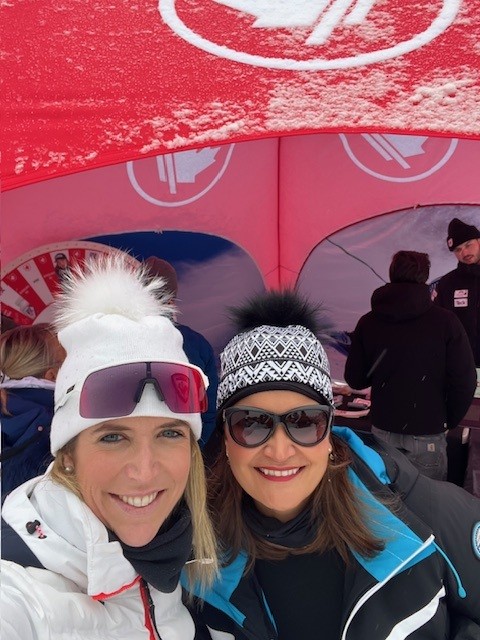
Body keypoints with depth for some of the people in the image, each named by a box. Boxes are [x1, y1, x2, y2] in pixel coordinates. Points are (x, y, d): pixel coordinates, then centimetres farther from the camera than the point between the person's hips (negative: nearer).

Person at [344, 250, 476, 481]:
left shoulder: (367, 322, -5)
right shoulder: (446, 322, -13)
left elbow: (354, 380, 0)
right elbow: (465, 382, -12)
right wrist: (448, 422, 5)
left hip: (382, 430, 3)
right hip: (427, 434, -3)